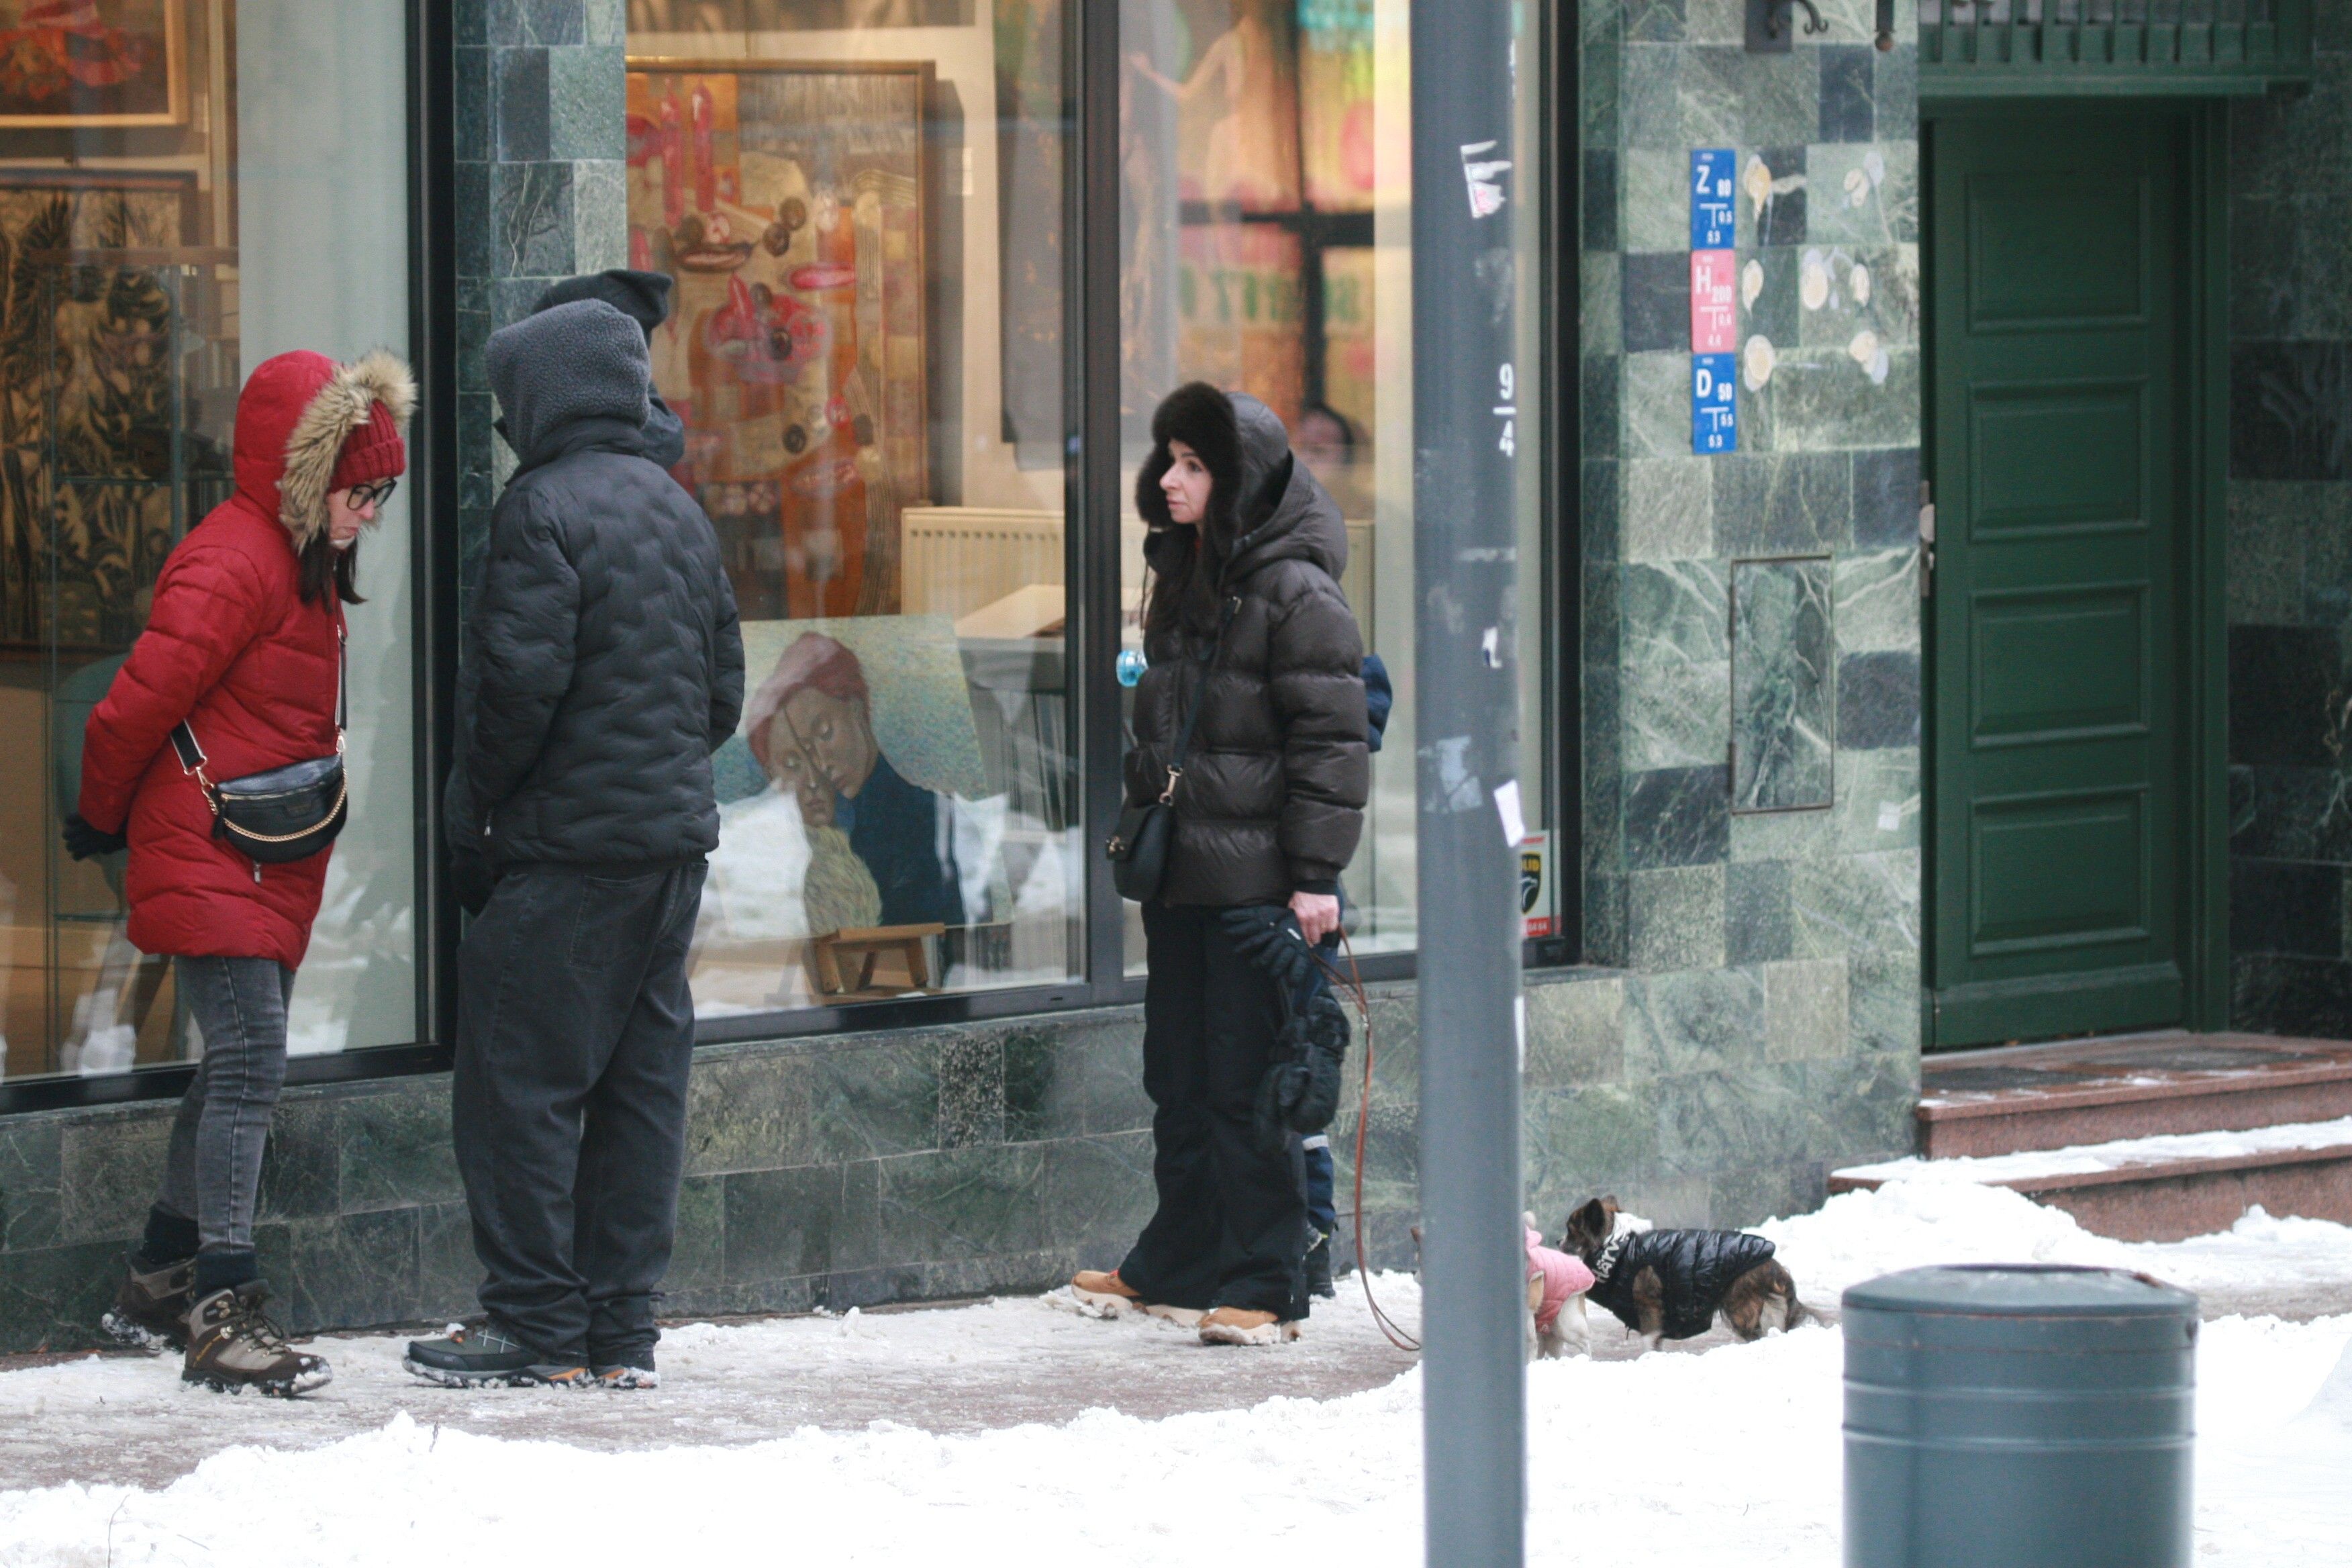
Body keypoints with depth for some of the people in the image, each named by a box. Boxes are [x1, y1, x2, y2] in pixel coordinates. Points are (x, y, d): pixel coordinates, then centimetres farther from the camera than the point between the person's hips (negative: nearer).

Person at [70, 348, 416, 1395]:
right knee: (248, 1063, -15)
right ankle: (224, 1307, -17)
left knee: (240, 1068, 14)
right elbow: (142, 700, -16)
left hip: (268, 874, 10)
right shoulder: (232, 563, -16)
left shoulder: (304, 564, 17)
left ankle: (160, 1283, 25)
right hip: (209, 865, -10)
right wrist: (102, 822, -3)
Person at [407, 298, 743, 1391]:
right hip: (674, 843, 8)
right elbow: (723, 684, 17)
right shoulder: (679, 511, 15)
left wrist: (471, 808, -7)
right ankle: (620, 1330, 12)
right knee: (640, 1084, 10)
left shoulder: (543, 508, -12)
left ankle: (537, 1329, -3)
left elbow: (518, 683, -18)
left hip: (566, 848, -8)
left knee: (518, 1085, -3)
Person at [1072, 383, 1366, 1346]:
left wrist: (1316, 873, -16)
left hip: (1255, 879, -8)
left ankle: (1263, 1285, -1)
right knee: (1178, 1080, 13)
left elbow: (1331, 740, -13)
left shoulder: (1294, 592, -11)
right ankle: (1178, 1265, 23)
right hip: (1180, 873, 8)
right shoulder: (1182, 580, 15)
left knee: (1246, 1085, -6)